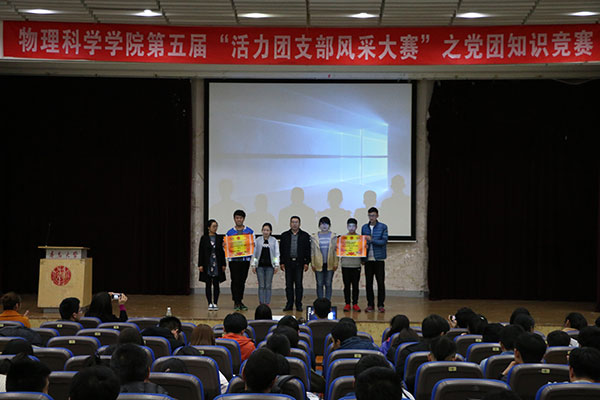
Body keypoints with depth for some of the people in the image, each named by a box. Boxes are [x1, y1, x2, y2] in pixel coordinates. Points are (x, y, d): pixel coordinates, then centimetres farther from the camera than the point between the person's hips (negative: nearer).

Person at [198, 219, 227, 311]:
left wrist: (223, 264, 2)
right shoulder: (204, 238, 1)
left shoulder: (220, 238, 5)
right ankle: (210, 303, 6)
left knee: (216, 284, 2)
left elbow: (222, 251, 6)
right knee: (208, 284, 1)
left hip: (217, 264, 1)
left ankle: (215, 303, 8)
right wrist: (200, 265, -6)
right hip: (207, 264, -1)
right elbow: (201, 252, 0)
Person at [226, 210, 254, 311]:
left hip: (245, 260, 1)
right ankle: (236, 303, 2)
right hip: (233, 260, -1)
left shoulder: (250, 231, 8)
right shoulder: (229, 232, 7)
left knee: (242, 281, 6)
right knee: (235, 281, -4)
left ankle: (240, 301, 16)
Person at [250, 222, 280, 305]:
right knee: (261, 286, 0)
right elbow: (254, 253, 7)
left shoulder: (274, 241, 4)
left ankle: (267, 304, 4)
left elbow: (276, 254, 4)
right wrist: (253, 265, 3)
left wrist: (276, 265, -2)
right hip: (260, 266, 0)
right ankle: (261, 304, 2)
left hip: (269, 266, 0)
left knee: (268, 286, 1)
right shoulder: (258, 240, 5)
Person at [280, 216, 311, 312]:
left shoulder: (305, 236, 5)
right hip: (288, 263, 1)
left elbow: (308, 250, 3)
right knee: (289, 284, 3)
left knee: (299, 284, 0)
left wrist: (306, 263, -3)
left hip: (299, 263, -1)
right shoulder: (284, 235, 9)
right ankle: (289, 303, 8)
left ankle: (298, 304, 6)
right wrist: (282, 263, 2)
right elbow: (281, 250, 8)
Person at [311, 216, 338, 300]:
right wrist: (312, 264, 0)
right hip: (318, 264, 0)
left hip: (329, 264, 0)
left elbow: (336, 251, 4)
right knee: (319, 284, 2)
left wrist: (336, 263, -2)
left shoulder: (333, 237, 4)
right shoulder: (314, 237, 4)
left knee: (328, 284, 3)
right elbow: (312, 251, 6)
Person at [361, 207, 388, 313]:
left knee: (381, 282, -1)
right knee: (369, 282, 5)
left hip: (379, 258, -3)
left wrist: (371, 240, -18)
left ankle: (380, 305, 6)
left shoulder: (383, 227, 0)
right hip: (368, 259, 3)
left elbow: (384, 241, -9)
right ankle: (370, 305, 11)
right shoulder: (364, 227, 10)